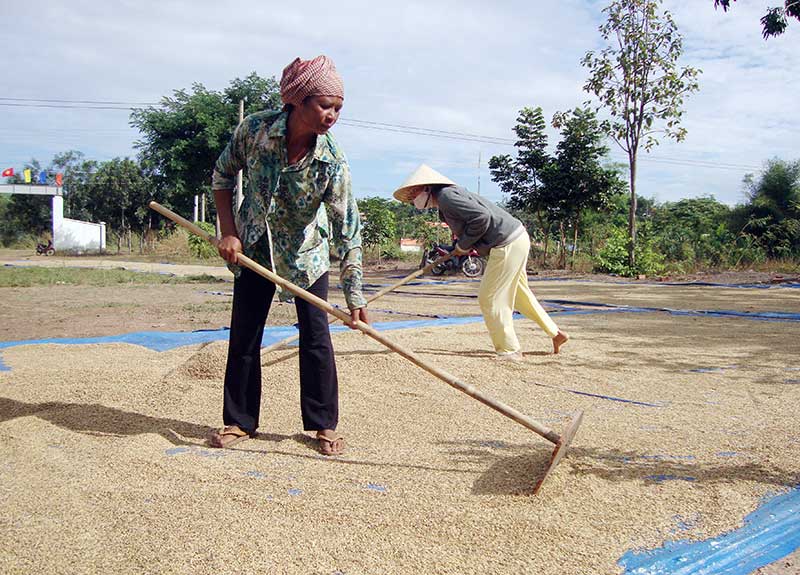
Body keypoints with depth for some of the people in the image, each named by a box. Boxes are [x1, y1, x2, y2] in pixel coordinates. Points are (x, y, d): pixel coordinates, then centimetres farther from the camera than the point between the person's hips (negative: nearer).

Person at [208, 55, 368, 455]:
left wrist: (355, 297, -29)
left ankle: (323, 424, 11)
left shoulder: (332, 162, -25)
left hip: (306, 252, -1)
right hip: (254, 248, 2)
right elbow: (222, 176, -4)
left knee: (316, 336, -3)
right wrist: (229, 233, -11)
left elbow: (347, 230, -25)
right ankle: (239, 421, 19)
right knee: (243, 335, 4)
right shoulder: (254, 129, -21)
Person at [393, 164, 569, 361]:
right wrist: (463, 246, 7)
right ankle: (556, 333, 31)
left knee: (490, 299, -2)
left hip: (507, 245, -10)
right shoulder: (444, 203, 16)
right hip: (516, 240, 10)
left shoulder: (446, 196, -15)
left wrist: (463, 245, -12)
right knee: (520, 294, 21)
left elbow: (481, 217, -24)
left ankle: (509, 351, 6)